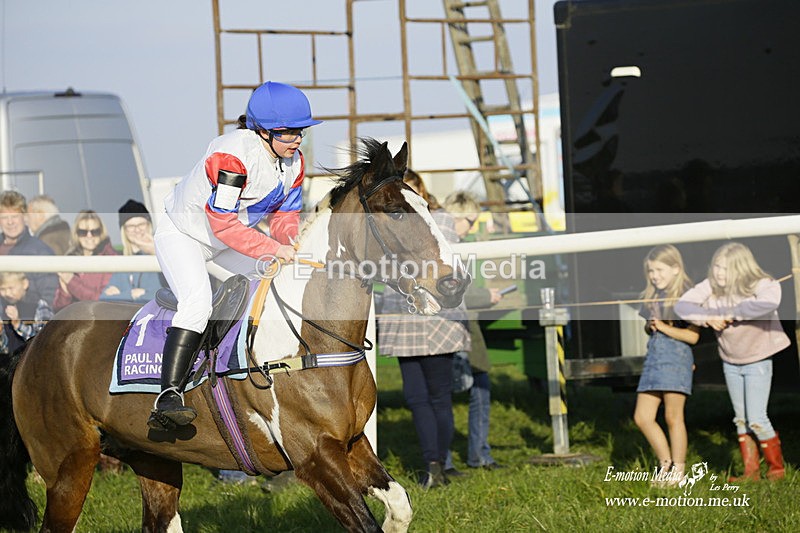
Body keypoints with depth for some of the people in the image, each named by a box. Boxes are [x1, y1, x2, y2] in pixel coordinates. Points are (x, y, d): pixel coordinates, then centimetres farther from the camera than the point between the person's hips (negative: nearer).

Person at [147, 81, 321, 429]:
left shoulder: (294, 163, -7)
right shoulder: (233, 155, -33)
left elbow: (285, 214, 3)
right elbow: (223, 224, -35)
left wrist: (289, 239, -20)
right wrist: (273, 250, -33)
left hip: (229, 240, 9)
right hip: (183, 233, -8)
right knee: (198, 300, -30)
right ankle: (169, 395, -38)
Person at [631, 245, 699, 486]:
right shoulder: (652, 297, 14)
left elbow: (693, 336, -10)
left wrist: (665, 328, -16)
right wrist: (650, 326, 2)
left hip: (676, 358, -7)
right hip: (653, 357, 7)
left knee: (673, 417, -2)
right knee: (642, 417, 4)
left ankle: (678, 470, 8)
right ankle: (665, 464, 16)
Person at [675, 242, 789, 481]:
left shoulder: (763, 286, -22)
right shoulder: (711, 287, -10)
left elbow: (767, 304, -45)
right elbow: (682, 305, -12)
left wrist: (729, 313, -35)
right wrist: (708, 317, -28)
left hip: (758, 361, -5)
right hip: (730, 363, 5)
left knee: (757, 420, -8)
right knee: (741, 419, 11)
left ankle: (776, 468, 8)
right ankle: (751, 471, 19)